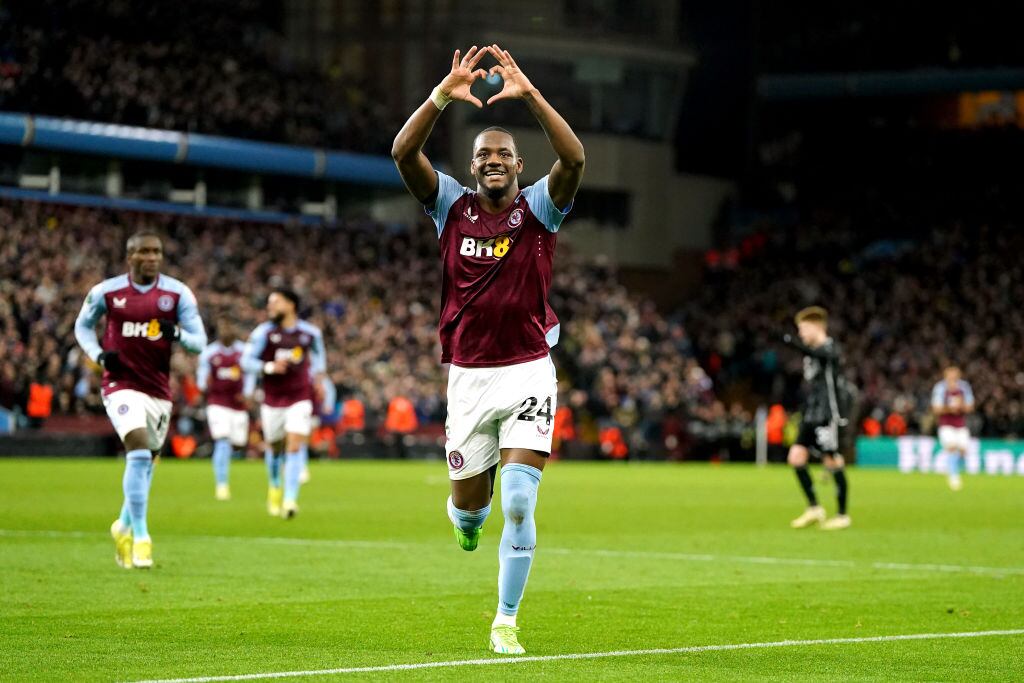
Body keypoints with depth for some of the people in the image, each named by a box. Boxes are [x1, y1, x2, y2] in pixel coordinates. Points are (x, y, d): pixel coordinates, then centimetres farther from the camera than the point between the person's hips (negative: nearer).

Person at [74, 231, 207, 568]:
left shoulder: (178, 293, -2)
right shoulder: (106, 292, -3)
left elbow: (199, 341, -2)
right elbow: (82, 326, 14)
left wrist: (176, 333, -24)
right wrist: (99, 354, -5)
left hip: (158, 389, 3)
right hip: (121, 385, -3)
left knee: (145, 462, 13)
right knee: (139, 452, -22)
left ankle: (124, 526, 37)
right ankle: (140, 536, -18)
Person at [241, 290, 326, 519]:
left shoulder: (310, 333, 2)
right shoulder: (264, 332, -4)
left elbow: (318, 354, 23)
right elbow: (246, 360, -6)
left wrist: (318, 377, 14)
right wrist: (270, 367, -21)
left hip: (300, 399, -1)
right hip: (273, 399, 1)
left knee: (295, 447, -14)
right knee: (274, 447, 11)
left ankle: (289, 500, -16)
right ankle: (274, 487, 40)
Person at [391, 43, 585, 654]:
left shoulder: (539, 208, 0)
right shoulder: (452, 206, 4)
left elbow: (574, 158, -20)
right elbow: (404, 152, -10)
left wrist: (530, 94, -27)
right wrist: (443, 96, -22)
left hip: (528, 370, -2)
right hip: (468, 374, 2)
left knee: (519, 501, -13)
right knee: (469, 502, 10)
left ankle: (506, 621, -1)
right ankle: (468, 517, 50)